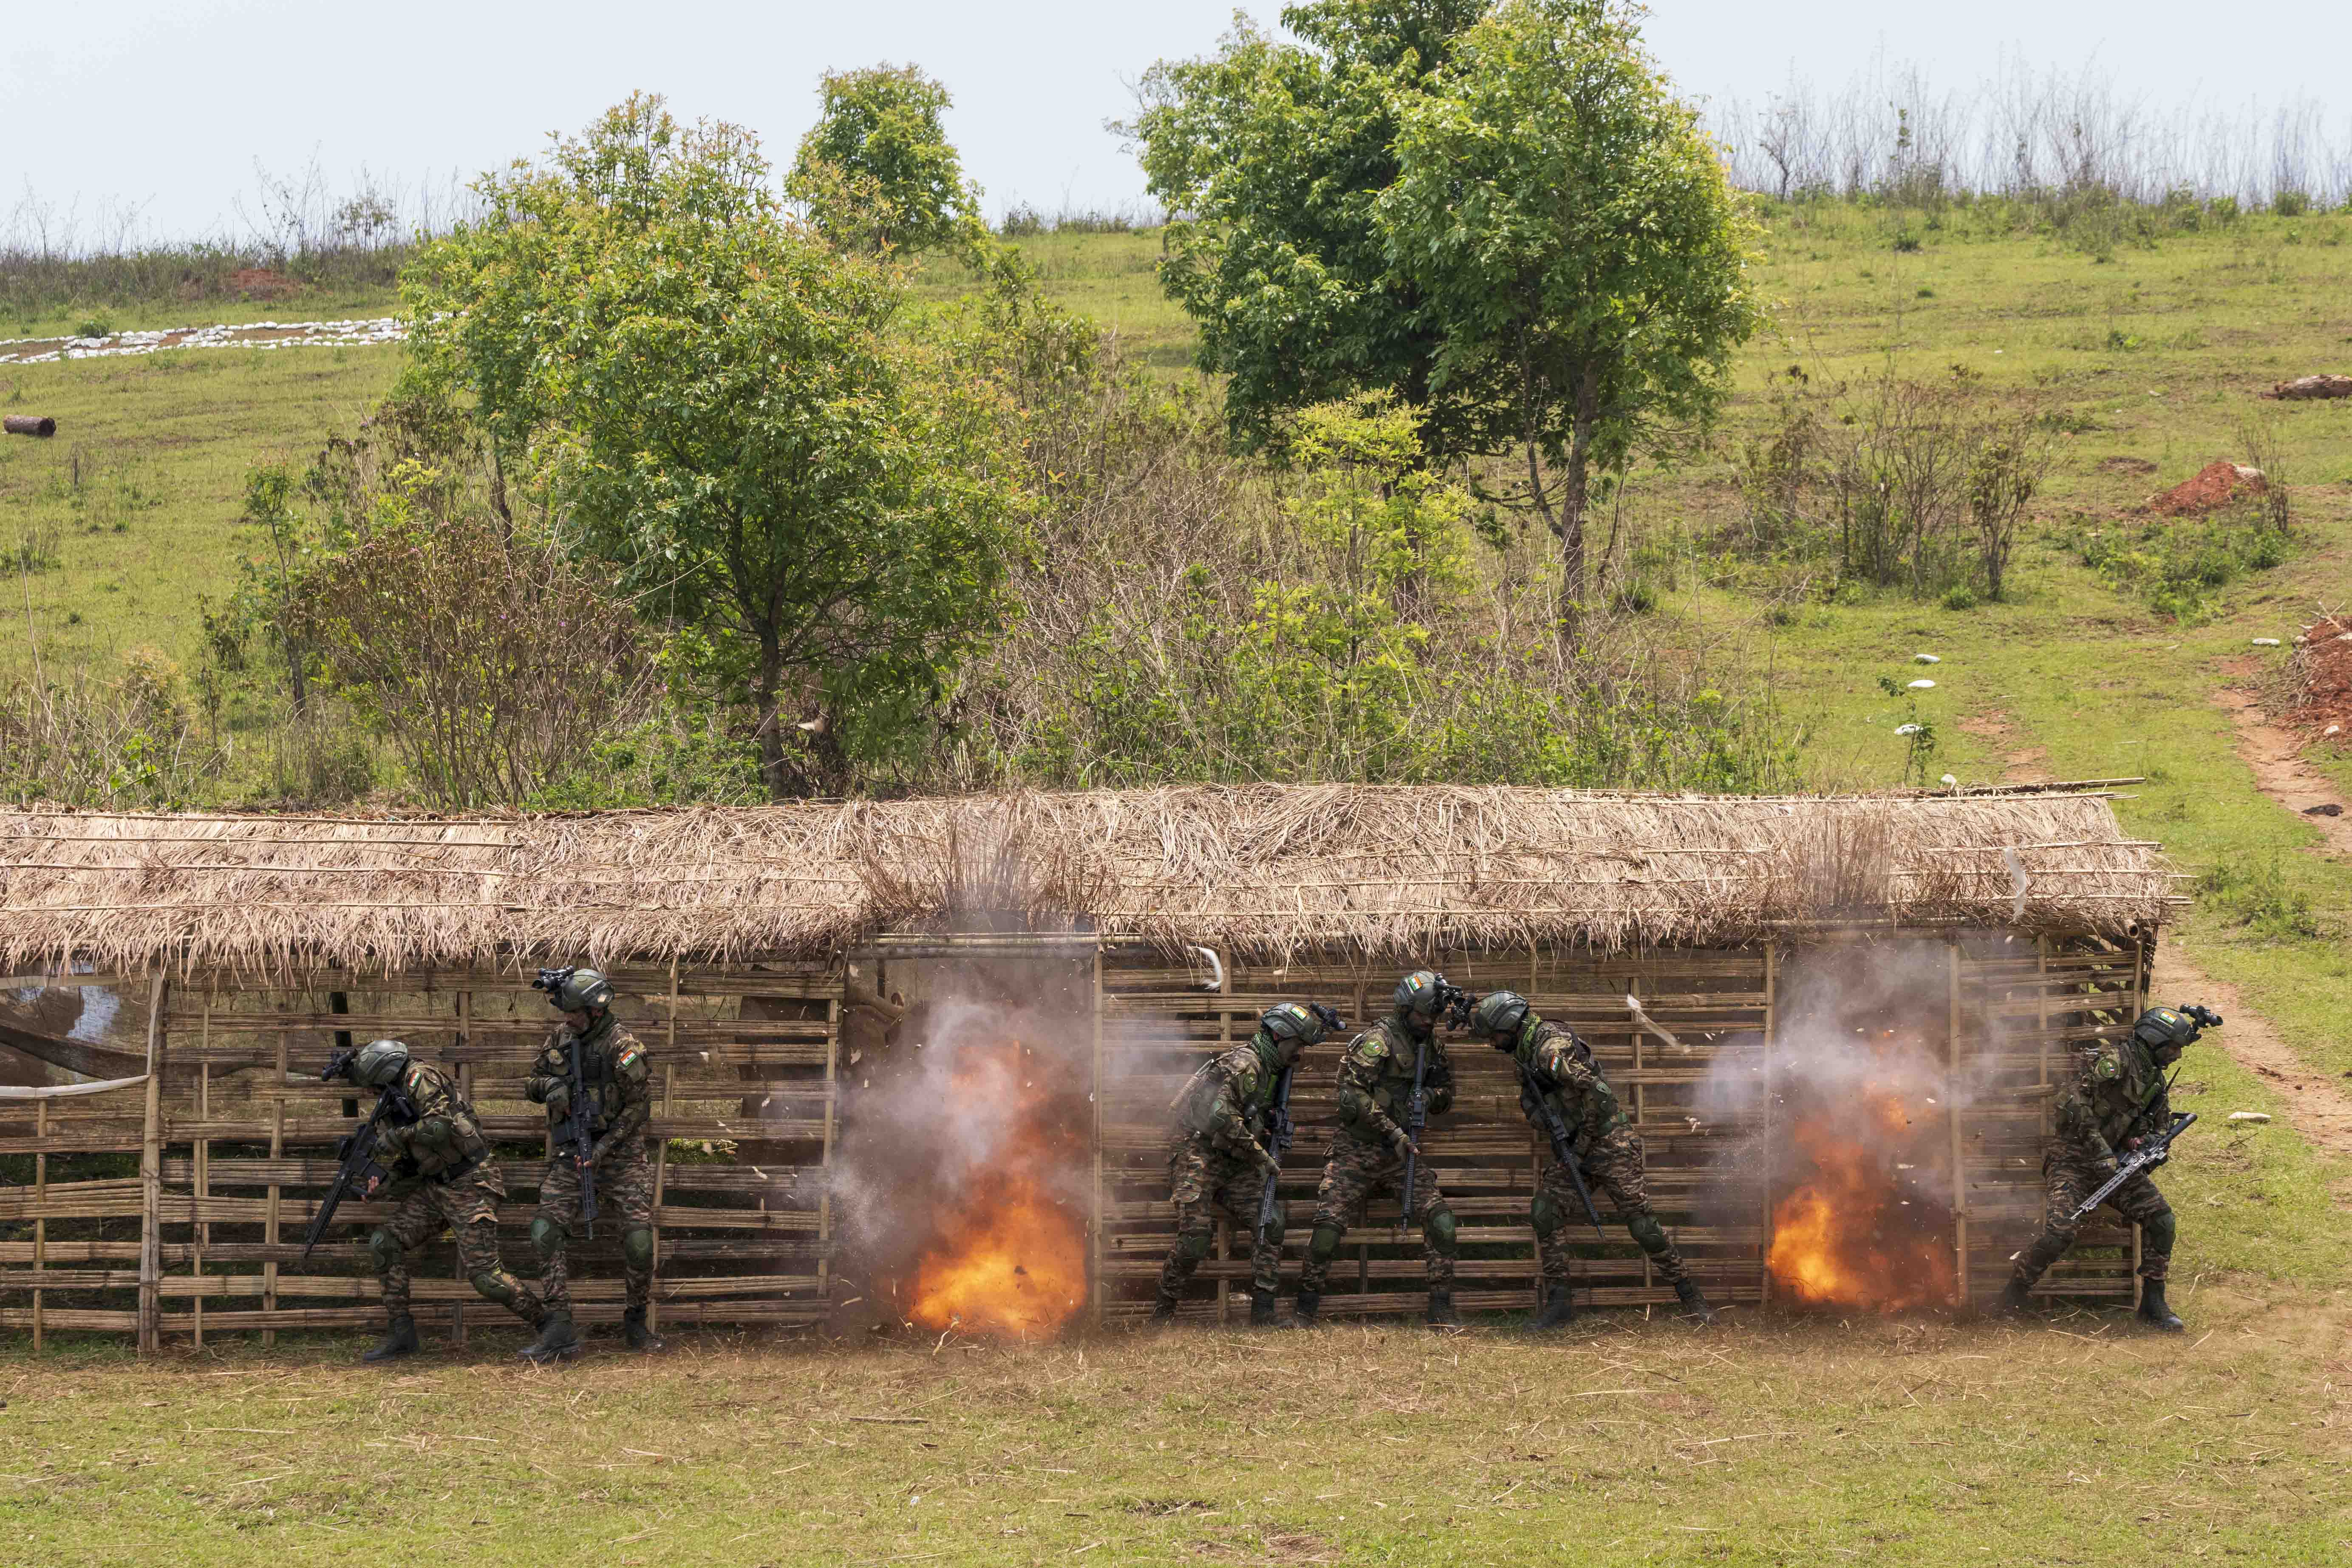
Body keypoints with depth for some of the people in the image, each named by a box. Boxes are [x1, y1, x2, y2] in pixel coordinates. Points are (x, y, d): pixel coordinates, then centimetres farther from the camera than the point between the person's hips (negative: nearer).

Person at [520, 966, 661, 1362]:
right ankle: (559, 1330, -11)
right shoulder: (561, 1040, 6)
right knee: (546, 1233, -10)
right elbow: (530, 1084, 15)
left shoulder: (623, 1047, -12)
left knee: (638, 1239, -9)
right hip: (570, 1155, 4)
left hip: (619, 1152, -4)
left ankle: (636, 1323, 12)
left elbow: (638, 1107, -12)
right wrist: (548, 1085, -9)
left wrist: (605, 1147, -19)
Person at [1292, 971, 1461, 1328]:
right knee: (1330, 1223, -9)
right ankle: (1306, 1309, 4)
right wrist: (1393, 1132, -23)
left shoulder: (1432, 1045, 9)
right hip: (1357, 1150, -5)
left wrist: (1430, 1096, -7)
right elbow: (1352, 1095, -21)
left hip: (1402, 1151, 5)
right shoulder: (1377, 1042, -13)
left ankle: (1441, 1310, -1)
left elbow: (1446, 1099, 18)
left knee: (1440, 1221, -8)